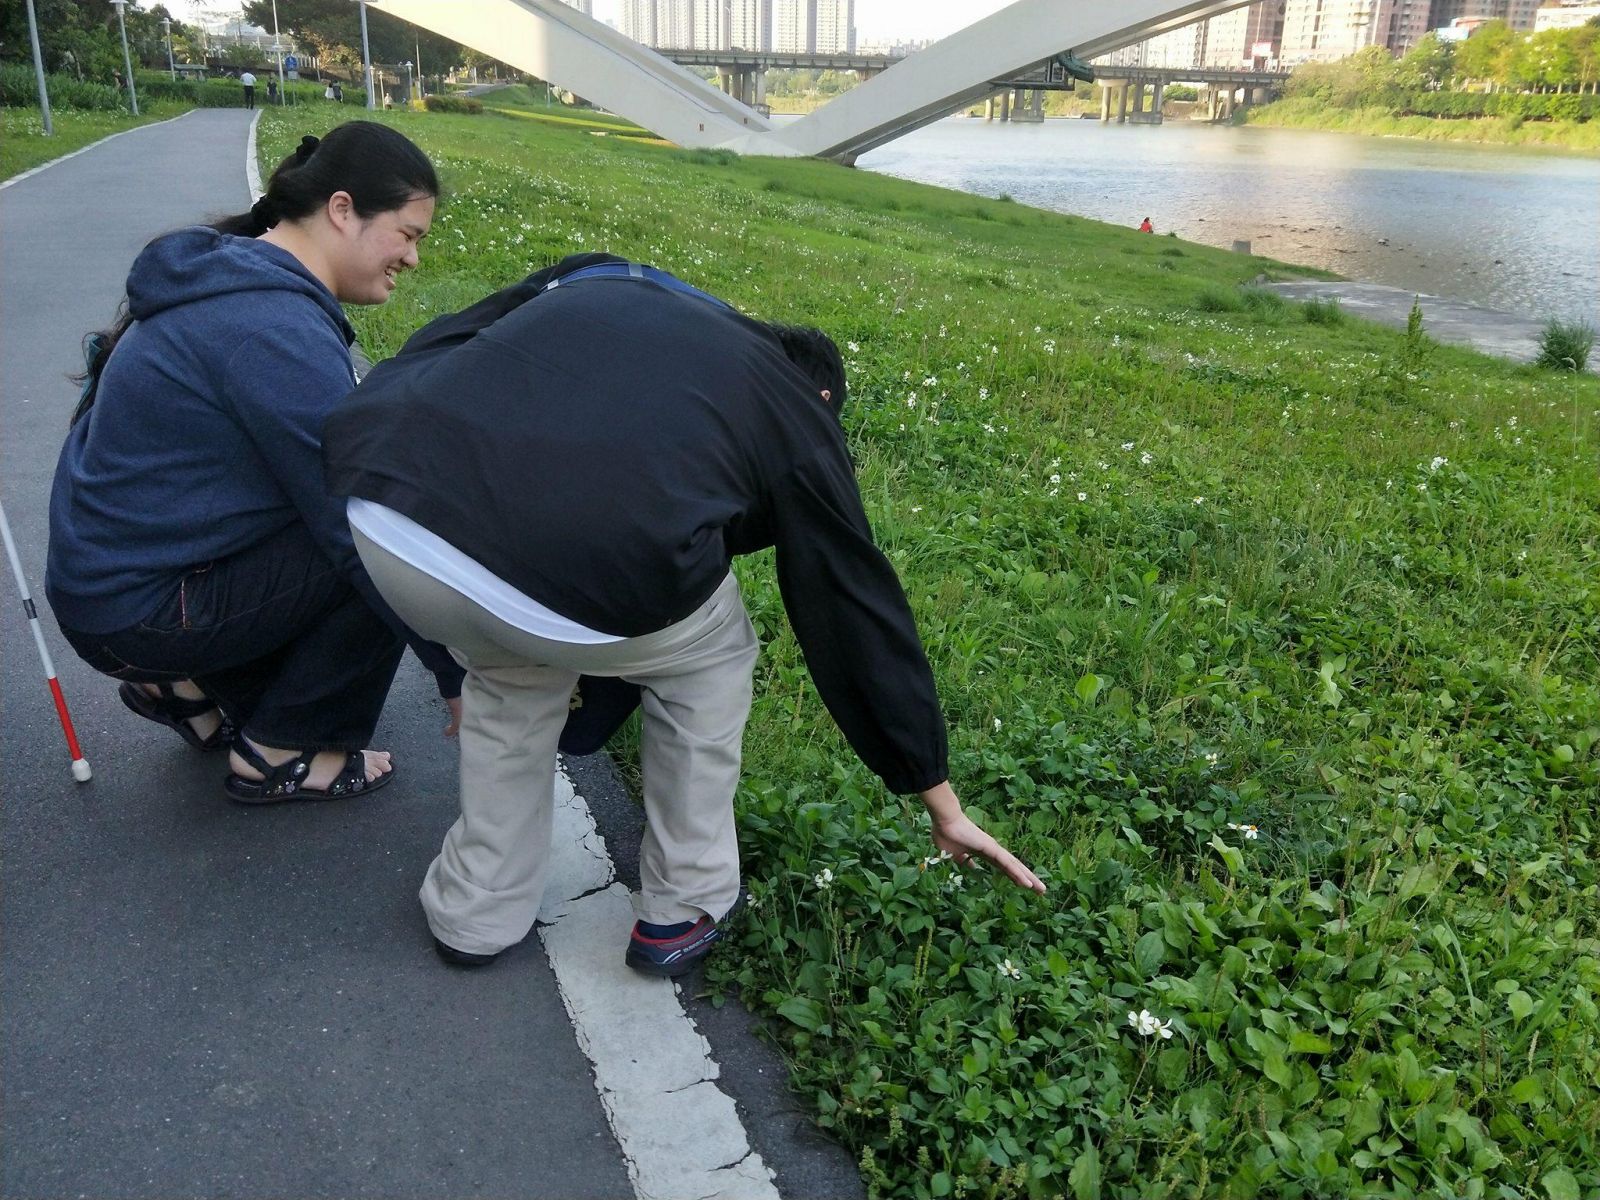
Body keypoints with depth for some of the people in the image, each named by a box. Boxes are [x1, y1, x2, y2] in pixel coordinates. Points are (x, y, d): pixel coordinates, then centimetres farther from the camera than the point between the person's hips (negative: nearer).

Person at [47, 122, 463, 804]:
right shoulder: (276, 327, -25)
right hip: (136, 612, -10)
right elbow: (357, 522, -24)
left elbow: (325, 477, 11)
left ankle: (193, 685, 15)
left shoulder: (235, 273, 6)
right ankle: (279, 754, -1)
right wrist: (457, 674, -17)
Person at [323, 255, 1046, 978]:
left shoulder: (594, 279, 31)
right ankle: (682, 908, 35)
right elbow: (861, 611, 24)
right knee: (711, 656, 27)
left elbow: (427, 352, 28)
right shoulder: (798, 413, 21)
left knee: (514, 668, 36)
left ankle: (475, 912, 41)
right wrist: (944, 806, 34)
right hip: (581, 588, -4)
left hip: (383, 519, 5)